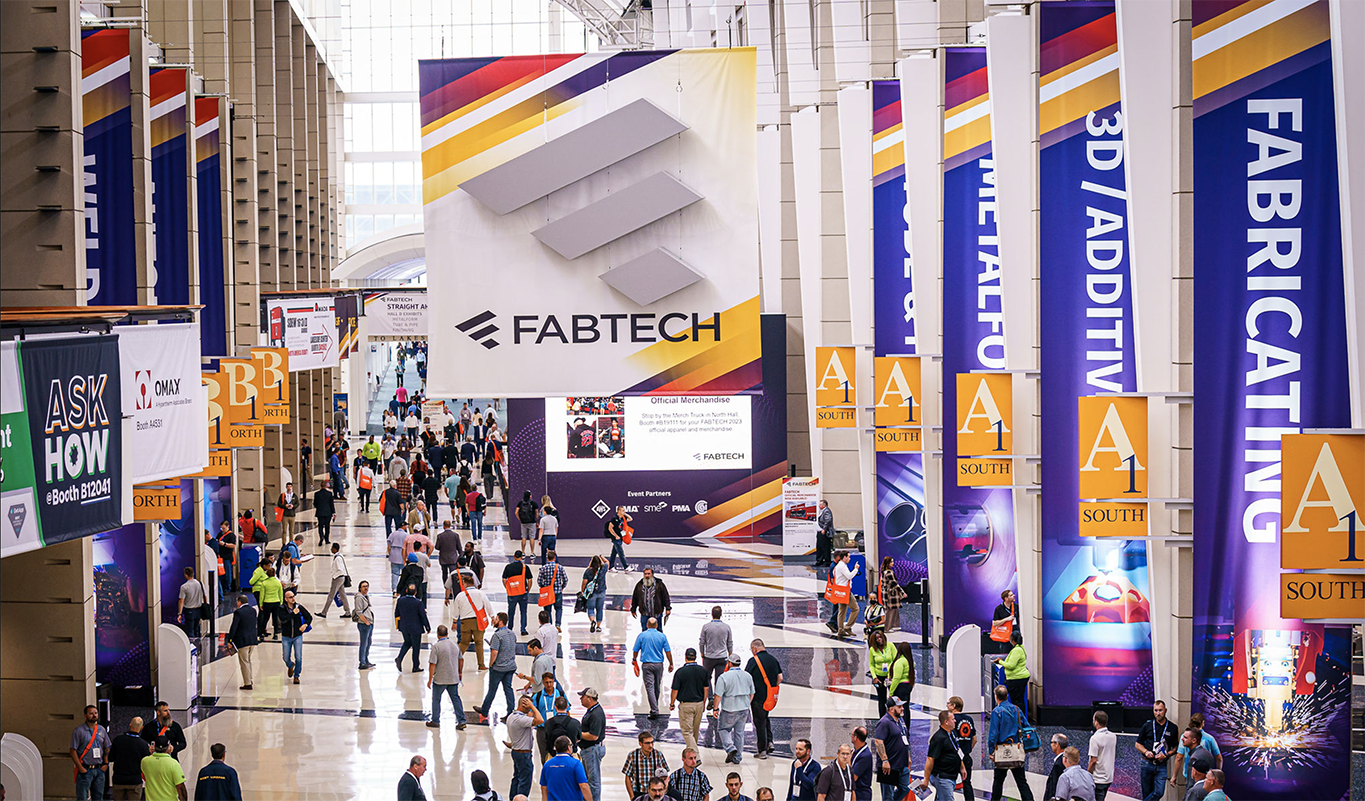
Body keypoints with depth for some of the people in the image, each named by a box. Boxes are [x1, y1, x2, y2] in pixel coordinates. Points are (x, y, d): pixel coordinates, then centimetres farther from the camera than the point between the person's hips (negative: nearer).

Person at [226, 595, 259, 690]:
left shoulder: (238, 612, -15)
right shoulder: (253, 610, 5)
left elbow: (234, 627, -15)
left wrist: (229, 640, -11)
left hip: (242, 641, -7)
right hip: (253, 639, 7)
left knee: (244, 662, 1)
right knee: (248, 660, 22)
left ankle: (247, 684, 2)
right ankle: (249, 679, 26)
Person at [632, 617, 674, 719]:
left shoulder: (642, 635, -2)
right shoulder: (662, 636, 1)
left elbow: (635, 650, 4)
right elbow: (668, 651, 1)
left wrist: (634, 660, 22)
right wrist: (671, 664, 11)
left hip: (647, 665, -2)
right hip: (659, 664, 2)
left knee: (650, 688, -5)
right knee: (657, 687, 17)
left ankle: (655, 711, -14)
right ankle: (654, 708, 30)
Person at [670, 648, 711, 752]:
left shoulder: (680, 672, -14)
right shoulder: (703, 670, -1)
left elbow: (675, 690, -11)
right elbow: (706, 689, 6)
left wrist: (672, 704, 4)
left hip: (685, 705, -5)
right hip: (699, 704, 5)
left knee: (687, 731, -1)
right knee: (695, 730, 20)